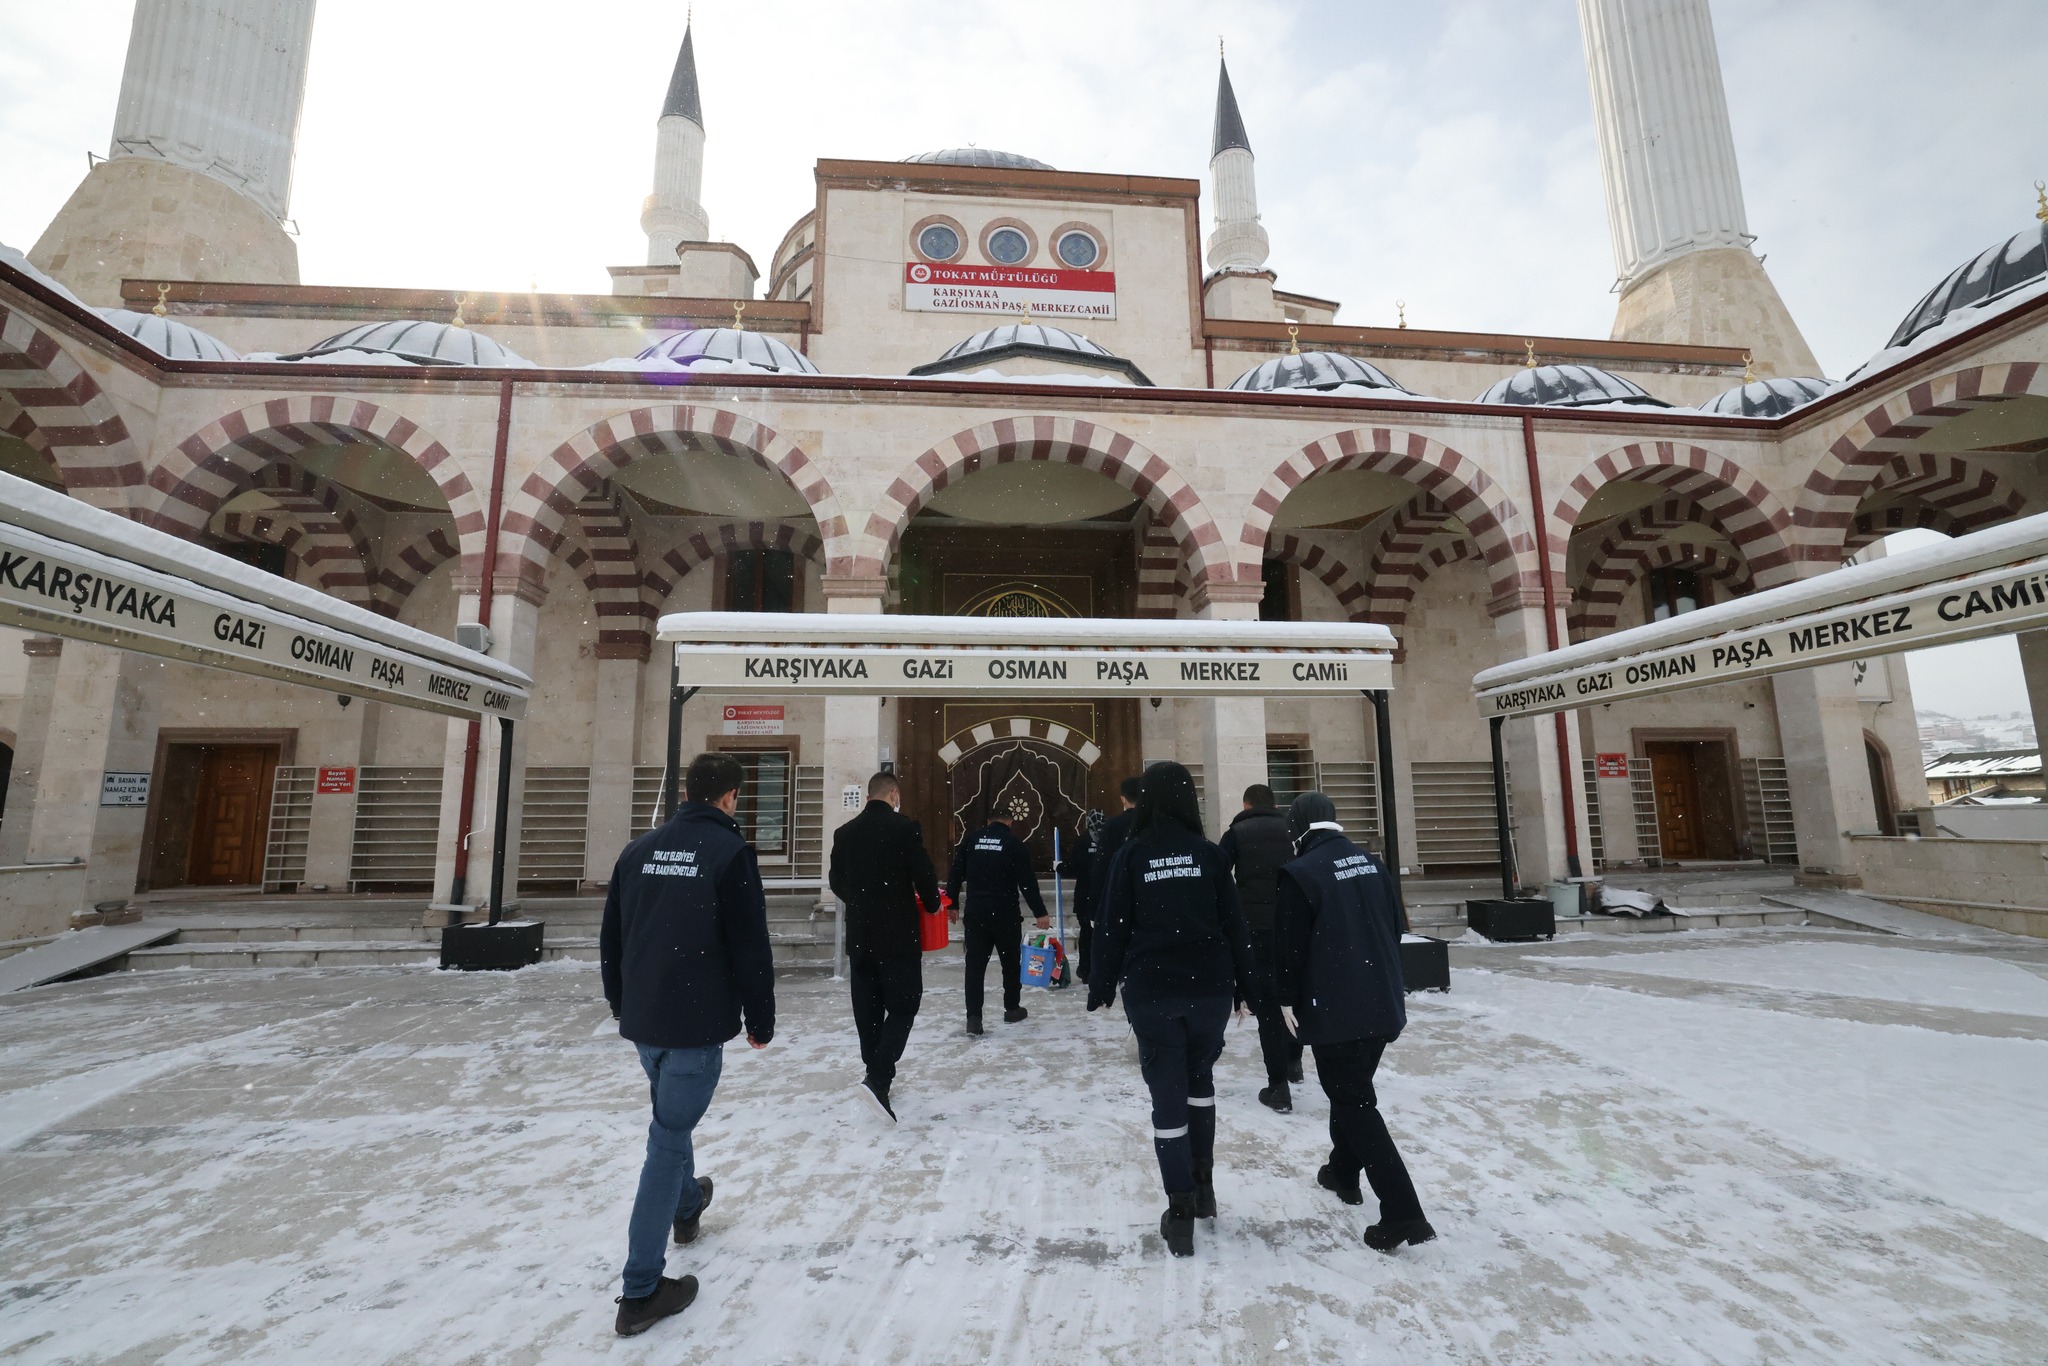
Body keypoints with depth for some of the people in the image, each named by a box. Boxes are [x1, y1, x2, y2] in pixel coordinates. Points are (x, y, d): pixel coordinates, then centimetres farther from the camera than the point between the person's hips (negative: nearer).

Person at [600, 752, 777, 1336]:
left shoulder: (640, 849, 4)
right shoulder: (730, 851, -15)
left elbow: (611, 937, 12)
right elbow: (750, 949, -16)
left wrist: (620, 1002, 25)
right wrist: (761, 1020, -3)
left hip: (642, 1018, 7)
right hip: (699, 1021, -7)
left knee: (670, 1117, 28)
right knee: (669, 1136, 3)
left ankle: (687, 1204, 50)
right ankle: (642, 1291, 12)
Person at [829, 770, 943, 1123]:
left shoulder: (844, 832, 4)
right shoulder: (905, 827, -11)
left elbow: (837, 882, 11)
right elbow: (923, 874, -12)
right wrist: (932, 905, 7)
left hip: (859, 933, 5)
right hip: (898, 933, -5)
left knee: (867, 1007, 14)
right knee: (903, 1005, 2)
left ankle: (878, 1074, 24)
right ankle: (878, 1079, -11)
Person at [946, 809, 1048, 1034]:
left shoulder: (971, 838, 5)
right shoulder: (1014, 843, -3)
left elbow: (955, 873, 6)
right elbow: (1027, 881, -7)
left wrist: (953, 904, 14)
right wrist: (1040, 913, -3)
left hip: (975, 911, 2)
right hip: (1005, 912, -2)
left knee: (975, 963, 4)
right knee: (1010, 961, 15)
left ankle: (973, 1017, -3)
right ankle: (1012, 1009, 27)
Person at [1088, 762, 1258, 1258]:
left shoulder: (1130, 855, -6)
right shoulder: (1207, 852, -3)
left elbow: (1113, 927, -4)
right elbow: (1233, 922, 0)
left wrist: (1102, 986, 6)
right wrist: (1246, 984, 11)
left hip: (1150, 991, -2)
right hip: (1209, 988, 2)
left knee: (1167, 1095, 7)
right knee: (1199, 1076, 23)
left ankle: (1181, 1213, 10)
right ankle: (1203, 1184, 29)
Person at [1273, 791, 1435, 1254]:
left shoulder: (1300, 872, -16)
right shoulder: (1371, 863, 5)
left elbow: (1290, 943, -15)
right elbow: (1394, 928, 14)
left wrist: (1287, 998, 0)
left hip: (1334, 1008, -7)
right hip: (1382, 1002, 8)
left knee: (1354, 1101, 3)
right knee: (1353, 1090, 23)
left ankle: (1401, 1211, -1)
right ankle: (1343, 1171, 39)